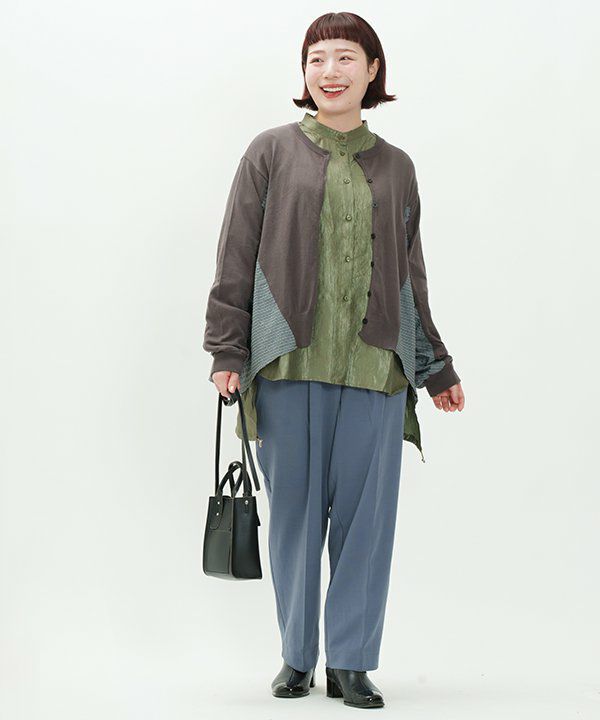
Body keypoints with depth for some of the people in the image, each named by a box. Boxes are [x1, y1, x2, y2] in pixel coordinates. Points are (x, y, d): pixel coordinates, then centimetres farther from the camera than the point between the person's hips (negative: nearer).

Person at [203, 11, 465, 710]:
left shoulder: (395, 167, 14)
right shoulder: (272, 152, 6)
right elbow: (235, 259, 4)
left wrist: (436, 369, 20)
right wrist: (227, 350, -3)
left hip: (375, 365, 2)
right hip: (289, 363, -2)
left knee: (365, 511, 0)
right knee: (295, 510, 3)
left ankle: (350, 662, 11)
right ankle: (297, 657, 17)